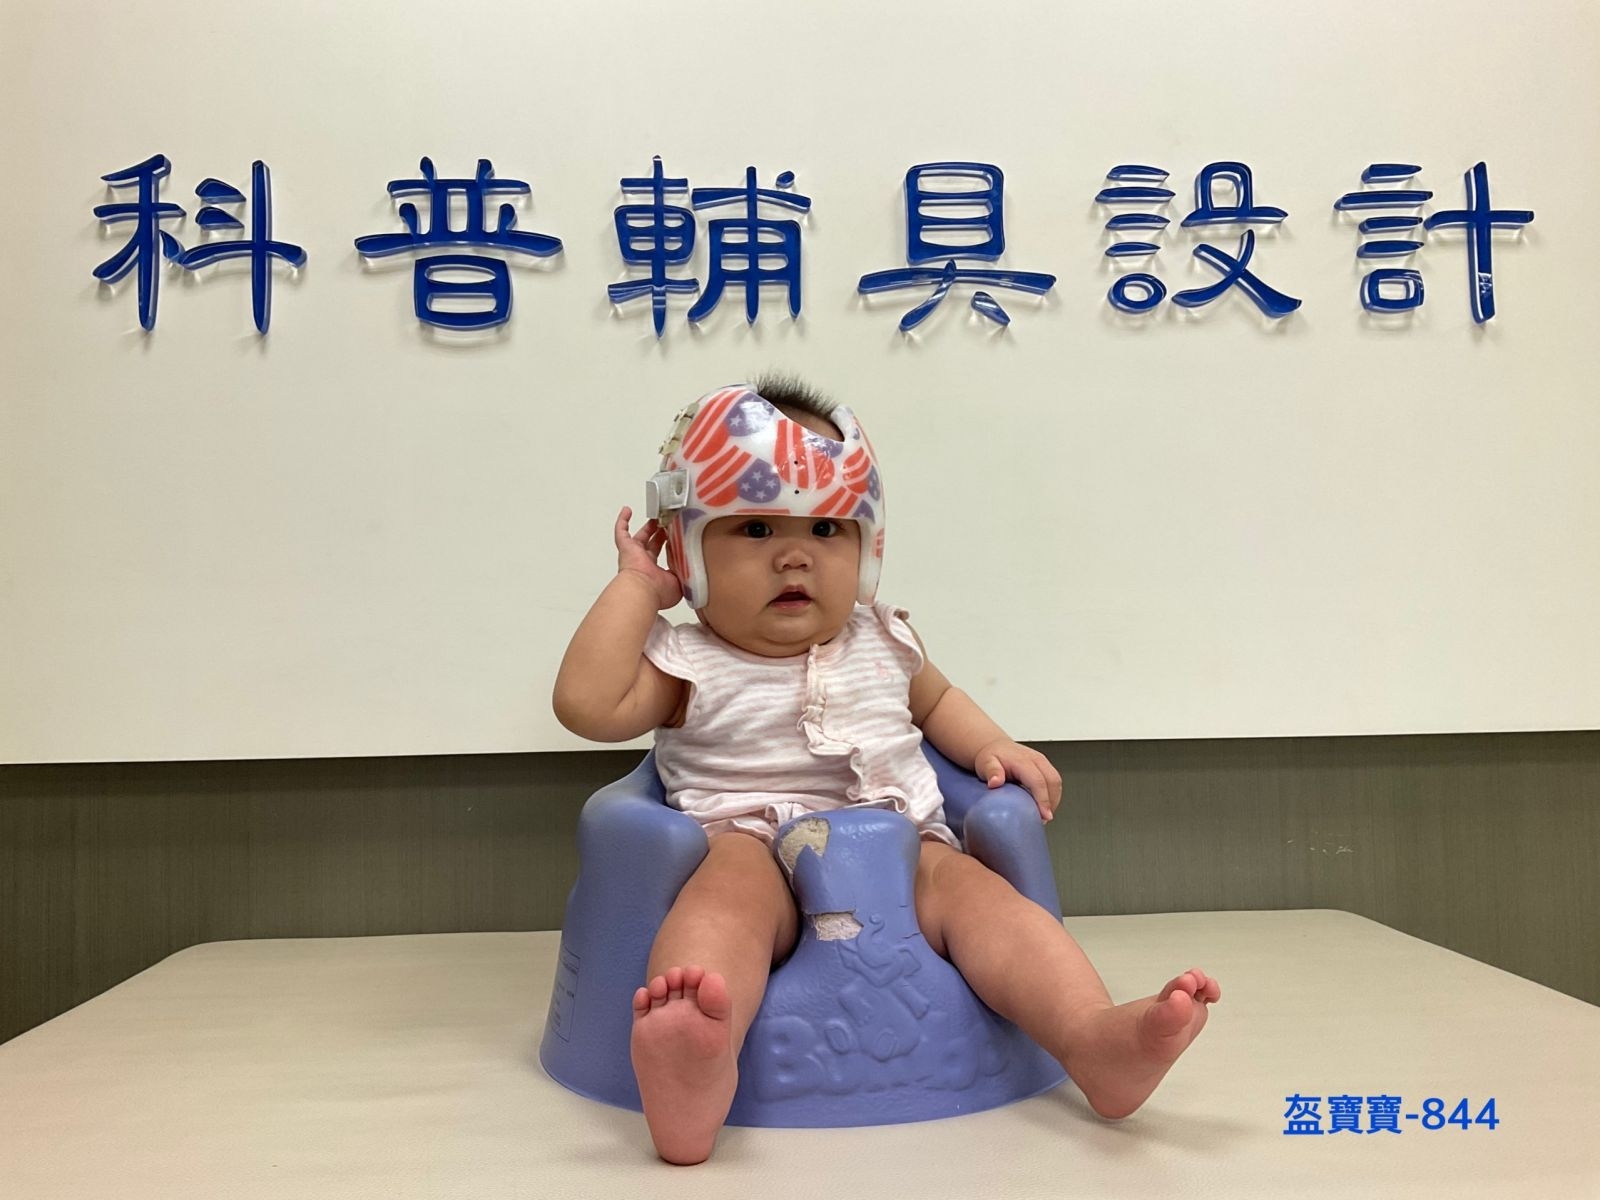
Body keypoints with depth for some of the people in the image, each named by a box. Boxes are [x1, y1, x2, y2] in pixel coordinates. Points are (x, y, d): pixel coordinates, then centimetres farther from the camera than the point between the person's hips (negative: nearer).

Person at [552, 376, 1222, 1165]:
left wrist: (990, 746, 13)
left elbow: (935, 702, 34)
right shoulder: (691, 665, 3)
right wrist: (636, 583, -3)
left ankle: (1097, 1039, -39)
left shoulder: (880, 643, 16)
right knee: (731, 878, -35)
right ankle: (695, 1062, -60)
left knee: (969, 886, -24)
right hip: (757, 853, -4)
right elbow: (588, 704, -11)